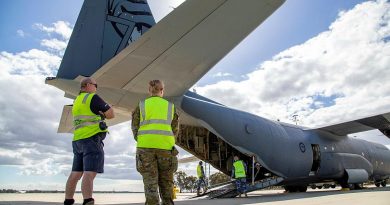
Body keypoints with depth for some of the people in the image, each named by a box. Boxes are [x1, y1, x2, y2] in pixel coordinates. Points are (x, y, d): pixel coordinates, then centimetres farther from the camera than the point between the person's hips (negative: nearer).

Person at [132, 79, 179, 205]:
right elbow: (175, 129, 10)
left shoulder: (141, 105, 10)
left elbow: (135, 127, 6)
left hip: (146, 147, 0)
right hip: (165, 147, 1)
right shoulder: (170, 106, 12)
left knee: (150, 183, 0)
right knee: (166, 181, 13)